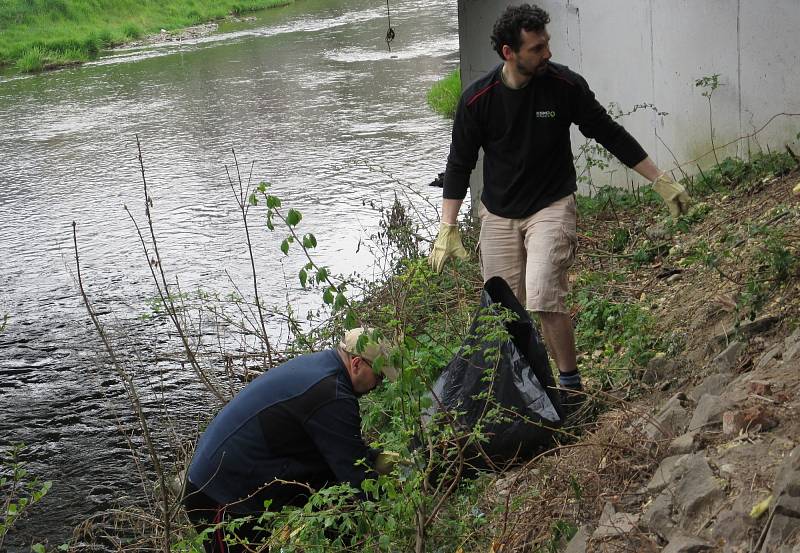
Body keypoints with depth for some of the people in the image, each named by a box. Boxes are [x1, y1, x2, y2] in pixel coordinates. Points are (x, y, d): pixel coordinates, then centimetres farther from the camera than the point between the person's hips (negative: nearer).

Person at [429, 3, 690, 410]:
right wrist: (447, 228, -5)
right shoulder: (477, 98, -10)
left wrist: (661, 181, 2)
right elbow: (459, 164, 0)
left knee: (543, 299, -20)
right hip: (498, 215, 2)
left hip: (552, 207, -2)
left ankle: (571, 385, -2)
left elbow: (610, 134, 0)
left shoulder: (565, 85, -11)